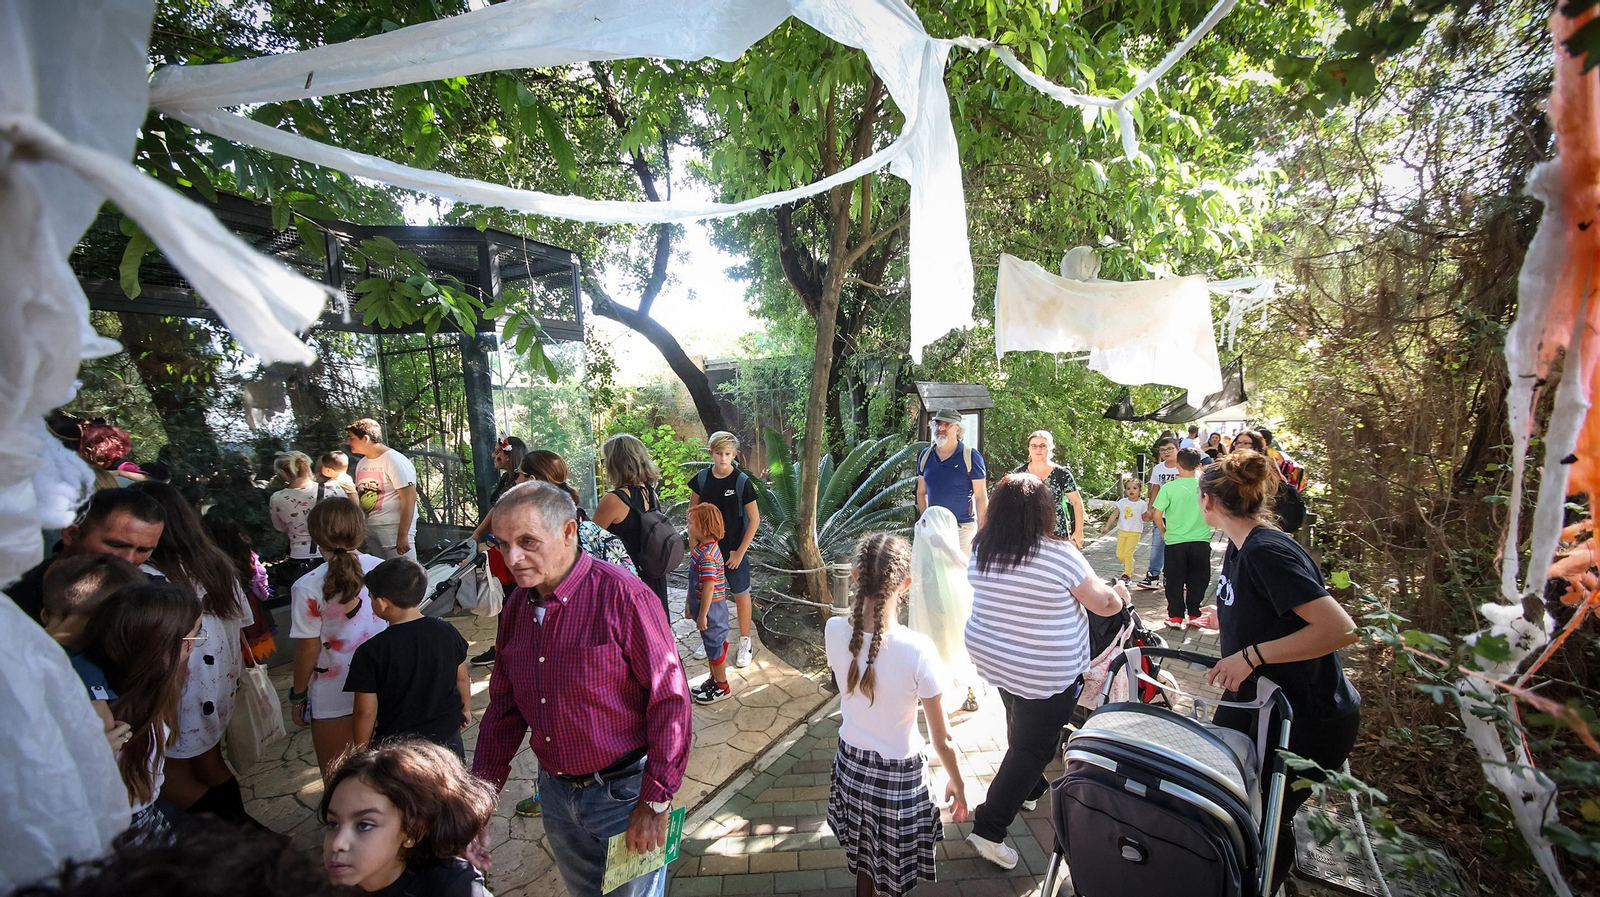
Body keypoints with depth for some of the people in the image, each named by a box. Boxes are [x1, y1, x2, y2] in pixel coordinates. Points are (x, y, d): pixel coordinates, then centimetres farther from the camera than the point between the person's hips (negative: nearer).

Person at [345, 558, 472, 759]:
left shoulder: (371, 652, -21)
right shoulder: (446, 632, -10)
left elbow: (366, 711, -15)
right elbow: (462, 679, 2)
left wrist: (362, 749, 1)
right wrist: (466, 709, 19)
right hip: (447, 737, 3)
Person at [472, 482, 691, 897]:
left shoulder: (623, 597, -24)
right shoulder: (517, 605, -1)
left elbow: (670, 700, -21)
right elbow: (504, 705, 10)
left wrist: (655, 801, -18)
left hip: (623, 791, -6)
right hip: (556, 792, 7)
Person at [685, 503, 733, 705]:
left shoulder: (707, 556, -27)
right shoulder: (700, 548, 2)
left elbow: (709, 588, -25)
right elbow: (695, 581, 12)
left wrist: (702, 615, -19)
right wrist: (690, 603, 18)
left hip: (711, 607, -9)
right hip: (703, 605, 9)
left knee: (714, 644, 7)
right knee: (710, 643, 22)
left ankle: (722, 687, 23)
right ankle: (714, 679, 39)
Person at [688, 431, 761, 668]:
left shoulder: (742, 482, -16)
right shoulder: (701, 479, -5)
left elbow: (754, 519, -12)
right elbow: (692, 511, 7)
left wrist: (740, 551, -12)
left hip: (734, 549, -3)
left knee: (740, 595, 10)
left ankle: (745, 642, 28)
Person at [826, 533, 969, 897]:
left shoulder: (834, 631, -20)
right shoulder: (918, 650, -31)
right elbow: (941, 739, -16)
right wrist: (957, 783, 1)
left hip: (850, 764, 4)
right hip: (899, 775, -3)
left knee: (863, 861, 30)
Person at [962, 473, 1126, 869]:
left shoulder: (980, 549, -7)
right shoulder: (1060, 555, -23)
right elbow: (1101, 603, -8)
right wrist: (1117, 594, 16)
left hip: (992, 658, 6)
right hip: (1047, 672, -6)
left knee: (1023, 729, 28)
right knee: (1031, 745, 8)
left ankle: (1030, 790, 49)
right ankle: (989, 827, 11)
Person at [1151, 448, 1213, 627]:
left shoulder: (1169, 487, -12)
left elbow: (1157, 515, -12)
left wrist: (1163, 532, 5)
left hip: (1175, 540, -2)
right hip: (1201, 540, 2)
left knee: (1175, 581, 9)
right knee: (1197, 580, 14)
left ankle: (1176, 616, 13)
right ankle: (1193, 615, 21)